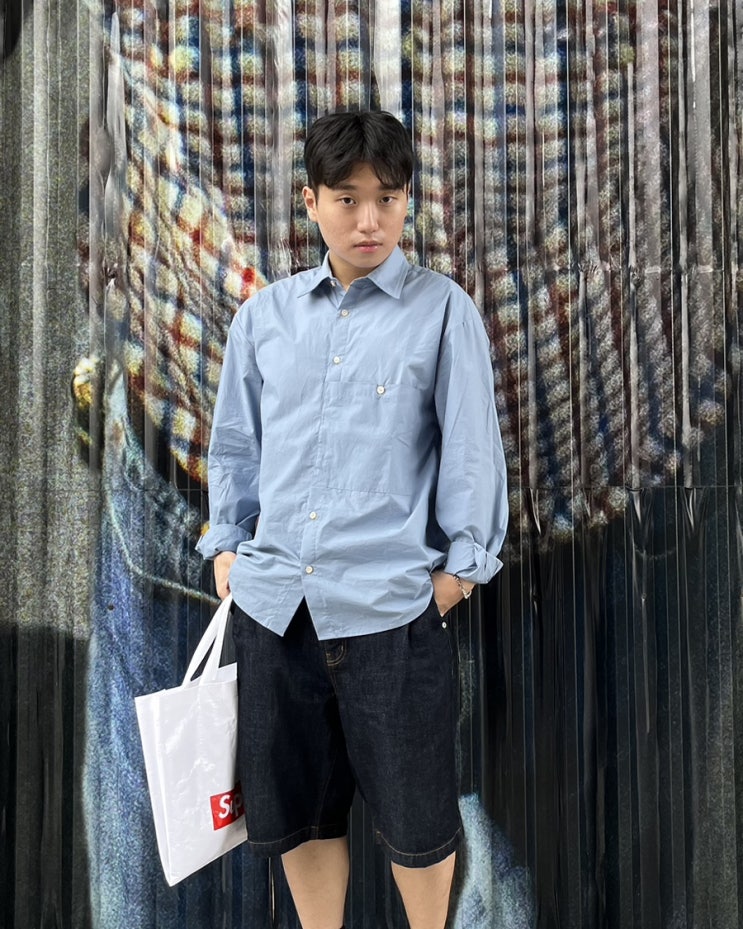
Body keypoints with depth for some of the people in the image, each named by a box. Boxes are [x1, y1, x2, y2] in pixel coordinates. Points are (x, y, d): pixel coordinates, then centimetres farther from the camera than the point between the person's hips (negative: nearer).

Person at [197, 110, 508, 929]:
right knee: (295, 808, 17)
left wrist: (462, 561, -4)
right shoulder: (264, 315, 8)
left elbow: (471, 445, -1)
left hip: (391, 603, -3)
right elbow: (234, 442, 15)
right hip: (272, 598, 4)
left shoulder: (442, 310, -1)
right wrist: (226, 542, 9)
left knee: (414, 816, 11)